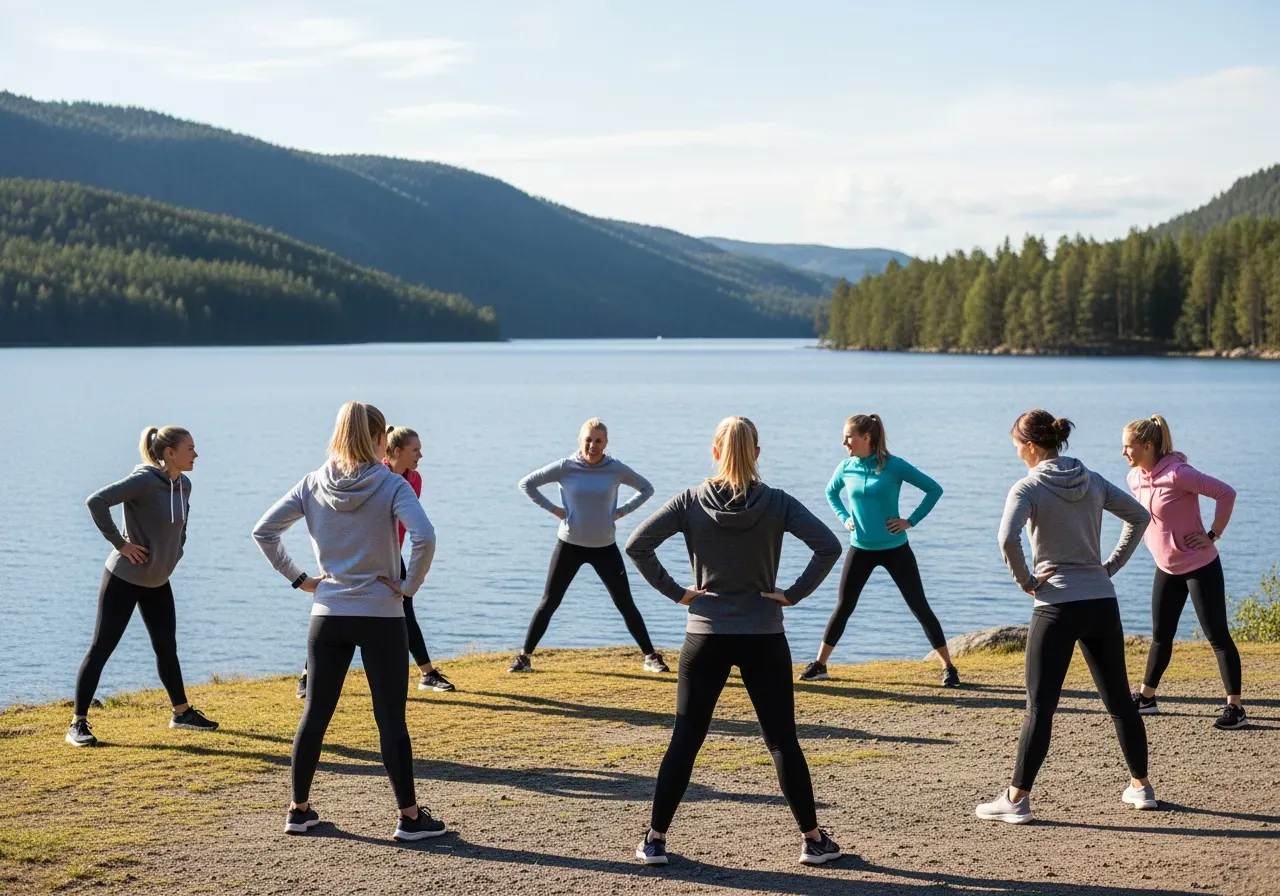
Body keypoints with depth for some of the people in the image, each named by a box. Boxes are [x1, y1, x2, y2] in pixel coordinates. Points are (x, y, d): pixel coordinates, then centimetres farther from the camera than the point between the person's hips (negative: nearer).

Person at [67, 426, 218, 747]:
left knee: (167, 647, 16)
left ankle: (181, 712, 31)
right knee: (101, 648, -4)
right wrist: (119, 543, -25)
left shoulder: (183, 485, 3)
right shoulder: (145, 480, -21)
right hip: (125, 579, -8)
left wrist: (175, 551, 11)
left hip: (158, 581, 8)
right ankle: (78, 725, 0)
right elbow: (96, 502, -29)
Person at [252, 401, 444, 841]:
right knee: (390, 717, 2)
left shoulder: (313, 485, 1)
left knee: (315, 713, 12)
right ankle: (409, 816, 7)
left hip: (328, 617, 4)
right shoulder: (390, 485, -10)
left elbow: (263, 531, 0)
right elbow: (424, 537, -24)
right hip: (381, 618, -4)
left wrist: (297, 578, 5)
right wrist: (410, 586, -11)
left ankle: (299, 810, 19)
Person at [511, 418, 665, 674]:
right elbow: (526, 483, -2)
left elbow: (646, 489, 8)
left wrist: (622, 511, -3)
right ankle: (524, 656, 10)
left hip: (605, 547, 1)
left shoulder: (616, 469, -6)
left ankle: (651, 657, 12)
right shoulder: (565, 467, -9)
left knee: (625, 604, 3)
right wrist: (553, 509, -8)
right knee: (549, 602, 2)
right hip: (570, 545, 0)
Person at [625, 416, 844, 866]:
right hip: (764, 638, 0)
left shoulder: (691, 501, -4)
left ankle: (655, 839, 9)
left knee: (685, 739, 8)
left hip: (706, 637, 1)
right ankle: (813, 840, 12)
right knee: (783, 741, 8)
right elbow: (829, 547, -13)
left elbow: (637, 545, -7)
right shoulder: (777, 503, -6)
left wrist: (675, 591, -2)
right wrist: (794, 594, -6)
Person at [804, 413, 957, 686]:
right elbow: (831, 493, 21)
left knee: (920, 607, 0)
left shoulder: (894, 466, -13)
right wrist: (844, 518, 5)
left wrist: (911, 521, -10)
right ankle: (819, 665, 16)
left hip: (895, 548, -3)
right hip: (860, 549, 3)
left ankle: (948, 668, 6)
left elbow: (934, 489, -6)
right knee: (843, 607, 7)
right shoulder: (846, 468, -2)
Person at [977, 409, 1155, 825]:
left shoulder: (1028, 487, -9)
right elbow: (1139, 516, 15)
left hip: (1057, 606, -5)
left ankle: (1017, 798, -2)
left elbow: (1008, 539, -23)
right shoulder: (1092, 481, 8)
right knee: (1119, 698, 16)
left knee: (1040, 705, -3)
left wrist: (1025, 580, -9)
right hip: (1102, 603, 5)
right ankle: (1141, 785, 26)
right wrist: (1112, 565, 15)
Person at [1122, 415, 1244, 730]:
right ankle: (1146, 697, 27)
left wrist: (1214, 535, -17)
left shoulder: (1178, 474, -23)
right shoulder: (1134, 478, 0)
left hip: (1200, 567, -7)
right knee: (1160, 636, 15)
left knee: (1217, 636, -4)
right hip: (1167, 569, 7)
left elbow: (1226, 493, -21)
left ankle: (1234, 708, 1)